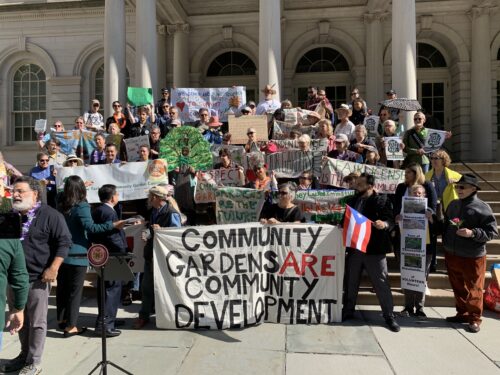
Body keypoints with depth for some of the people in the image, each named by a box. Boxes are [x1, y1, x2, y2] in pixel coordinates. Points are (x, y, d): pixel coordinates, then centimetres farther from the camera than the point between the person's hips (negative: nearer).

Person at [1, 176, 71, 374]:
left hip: (37, 278, -7)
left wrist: (53, 269, -19)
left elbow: (64, 242, -14)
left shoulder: (50, 215, -12)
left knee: (36, 322, 4)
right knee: (20, 320, 19)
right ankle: (24, 355, 35)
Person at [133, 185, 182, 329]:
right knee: (146, 285, 13)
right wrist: (148, 235, 5)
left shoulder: (172, 214, -16)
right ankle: (144, 316, 27)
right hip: (151, 254, 8)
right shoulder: (154, 212, 10)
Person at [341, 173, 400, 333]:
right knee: (351, 281, 15)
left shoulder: (382, 200, -5)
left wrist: (384, 224, -31)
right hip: (354, 247, 5)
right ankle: (348, 311, 31)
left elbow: (390, 220, -11)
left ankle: (389, 316, 16)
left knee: (381, 283, 2)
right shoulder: (352, 200, 12)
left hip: (374, 249, -5)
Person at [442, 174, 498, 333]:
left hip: (473, 257, -6)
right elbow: (445, 226, 18)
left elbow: (492, 232, -13)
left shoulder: (482, 207, -11)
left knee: (474, 289, 7)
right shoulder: (453, 204, 8)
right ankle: (462, 313, 32)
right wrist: (446, 244, 14)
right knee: (458, 288, 17)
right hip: (452, 254, 6)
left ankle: (474, 318, 21)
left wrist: (472, 233, -25)